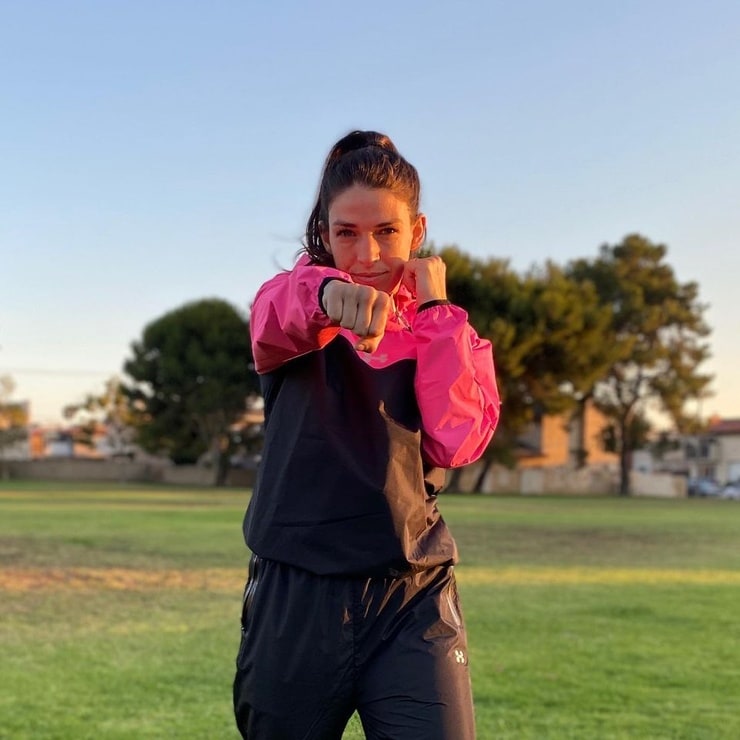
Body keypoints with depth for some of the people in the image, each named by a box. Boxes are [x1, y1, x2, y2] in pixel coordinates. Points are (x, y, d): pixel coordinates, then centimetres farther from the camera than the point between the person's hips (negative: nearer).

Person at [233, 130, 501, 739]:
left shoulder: (449, 330, 8)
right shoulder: (297, 311, 1)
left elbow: (457, 443, -10)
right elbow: (278, 314, -25)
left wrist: (434, 308, -7)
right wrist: (329, 292, -48)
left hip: (412, 598, 1)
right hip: (296, 595, 0)